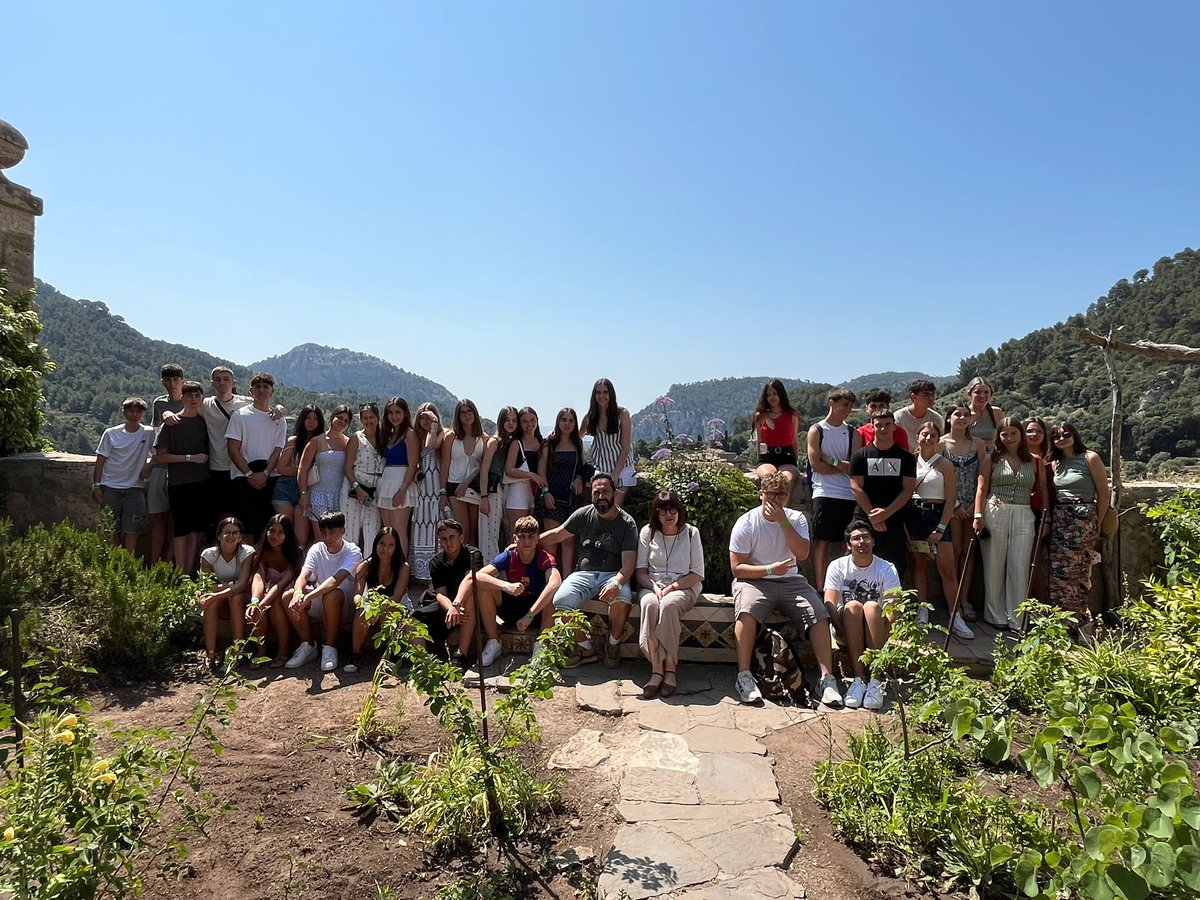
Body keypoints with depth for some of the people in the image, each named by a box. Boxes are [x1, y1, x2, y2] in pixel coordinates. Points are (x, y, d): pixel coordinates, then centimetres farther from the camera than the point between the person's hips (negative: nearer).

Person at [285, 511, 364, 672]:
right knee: (289, 596, -20)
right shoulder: (316, 549, -2)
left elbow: (336, 580, -32)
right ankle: (308, 646, -5)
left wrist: (308, 596, -47)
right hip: (320, 605, 5)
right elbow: (302, 577, -18)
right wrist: (298, 592, -43)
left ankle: (329, 648, -20)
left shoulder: (353, 551, -15)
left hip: (345, 606, -5)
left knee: (332, 594, -37)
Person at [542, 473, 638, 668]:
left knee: (622, 599, -35)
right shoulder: (583, 515, 6)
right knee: (561, 600, -27)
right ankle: (586, 649, -5)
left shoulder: (626, 523, -2)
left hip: (613, 574, -2)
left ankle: (613, 644, -4)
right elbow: (556, 535, 16)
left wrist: (616, 583, -30)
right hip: (584, 573, 2)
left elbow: (628, 564, -10)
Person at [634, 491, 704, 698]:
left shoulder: (691, 532, 3)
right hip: (652, 586, 1)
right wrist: (655, 588, -14)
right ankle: (657, 669, -30)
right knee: (650, 604, -34)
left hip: (684, 587, -1)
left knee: (668, 604, -36)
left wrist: (672, 587, -13)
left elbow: (697, 574, 0)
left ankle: (670, 667, -26)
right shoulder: (647, 532, 7)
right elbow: (640, 571, 5)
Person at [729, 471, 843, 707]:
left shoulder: (795, 518, 4)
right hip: (754, 581, -3)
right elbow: (737, 568, -9)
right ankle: (744, 677, -27)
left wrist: (783, 522, -18)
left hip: (790, 581, 3)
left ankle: (827, 678, -13)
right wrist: (770, 569, -22)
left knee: (820, 615, -20)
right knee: (746, 611, -34)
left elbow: (802, 554, -13)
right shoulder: (746, 523, -5)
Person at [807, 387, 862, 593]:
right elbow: (815, 464, -8)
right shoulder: (816, 431, 4)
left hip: (849, 496, 4)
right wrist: (843, 468, -4)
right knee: (822, 543, -4)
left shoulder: (853, 433, 14)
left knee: (844, 545, 5)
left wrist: (831, 461, -7)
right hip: (824, 494, -3)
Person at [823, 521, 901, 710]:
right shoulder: (837, 566, -2)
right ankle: (859, 678, -35)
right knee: (852, 606, -31)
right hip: (847, 630, 0)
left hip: (875, 630, 0)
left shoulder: (886, 569, -3)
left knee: (871, 607, -31)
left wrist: (881, 634, -31)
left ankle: (875, 680, -36)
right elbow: (829, 603, -12)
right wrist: (845, 633, -26)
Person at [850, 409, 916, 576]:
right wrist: (872, 515, -12)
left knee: (896, 569, 2)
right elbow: (857, 488, -2)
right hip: (865, 521, -1)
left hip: (895, 522, 1)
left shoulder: (906, 457, 8)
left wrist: (887, 512, -12)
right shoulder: (860, 456, 5)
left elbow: (908, 490, 1)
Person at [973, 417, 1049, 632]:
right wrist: (978, 515, -9)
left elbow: (1043, 491, 12)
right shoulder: (991, 459, 4)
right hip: (995, 514, -1)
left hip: (1023, 517, 2)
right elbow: (982, 489, 0)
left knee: (1019, 568, -1)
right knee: (994, 567, 3)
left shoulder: (1034, 461, 10)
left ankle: (1016, 619, 6)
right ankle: (995, 616, 14)